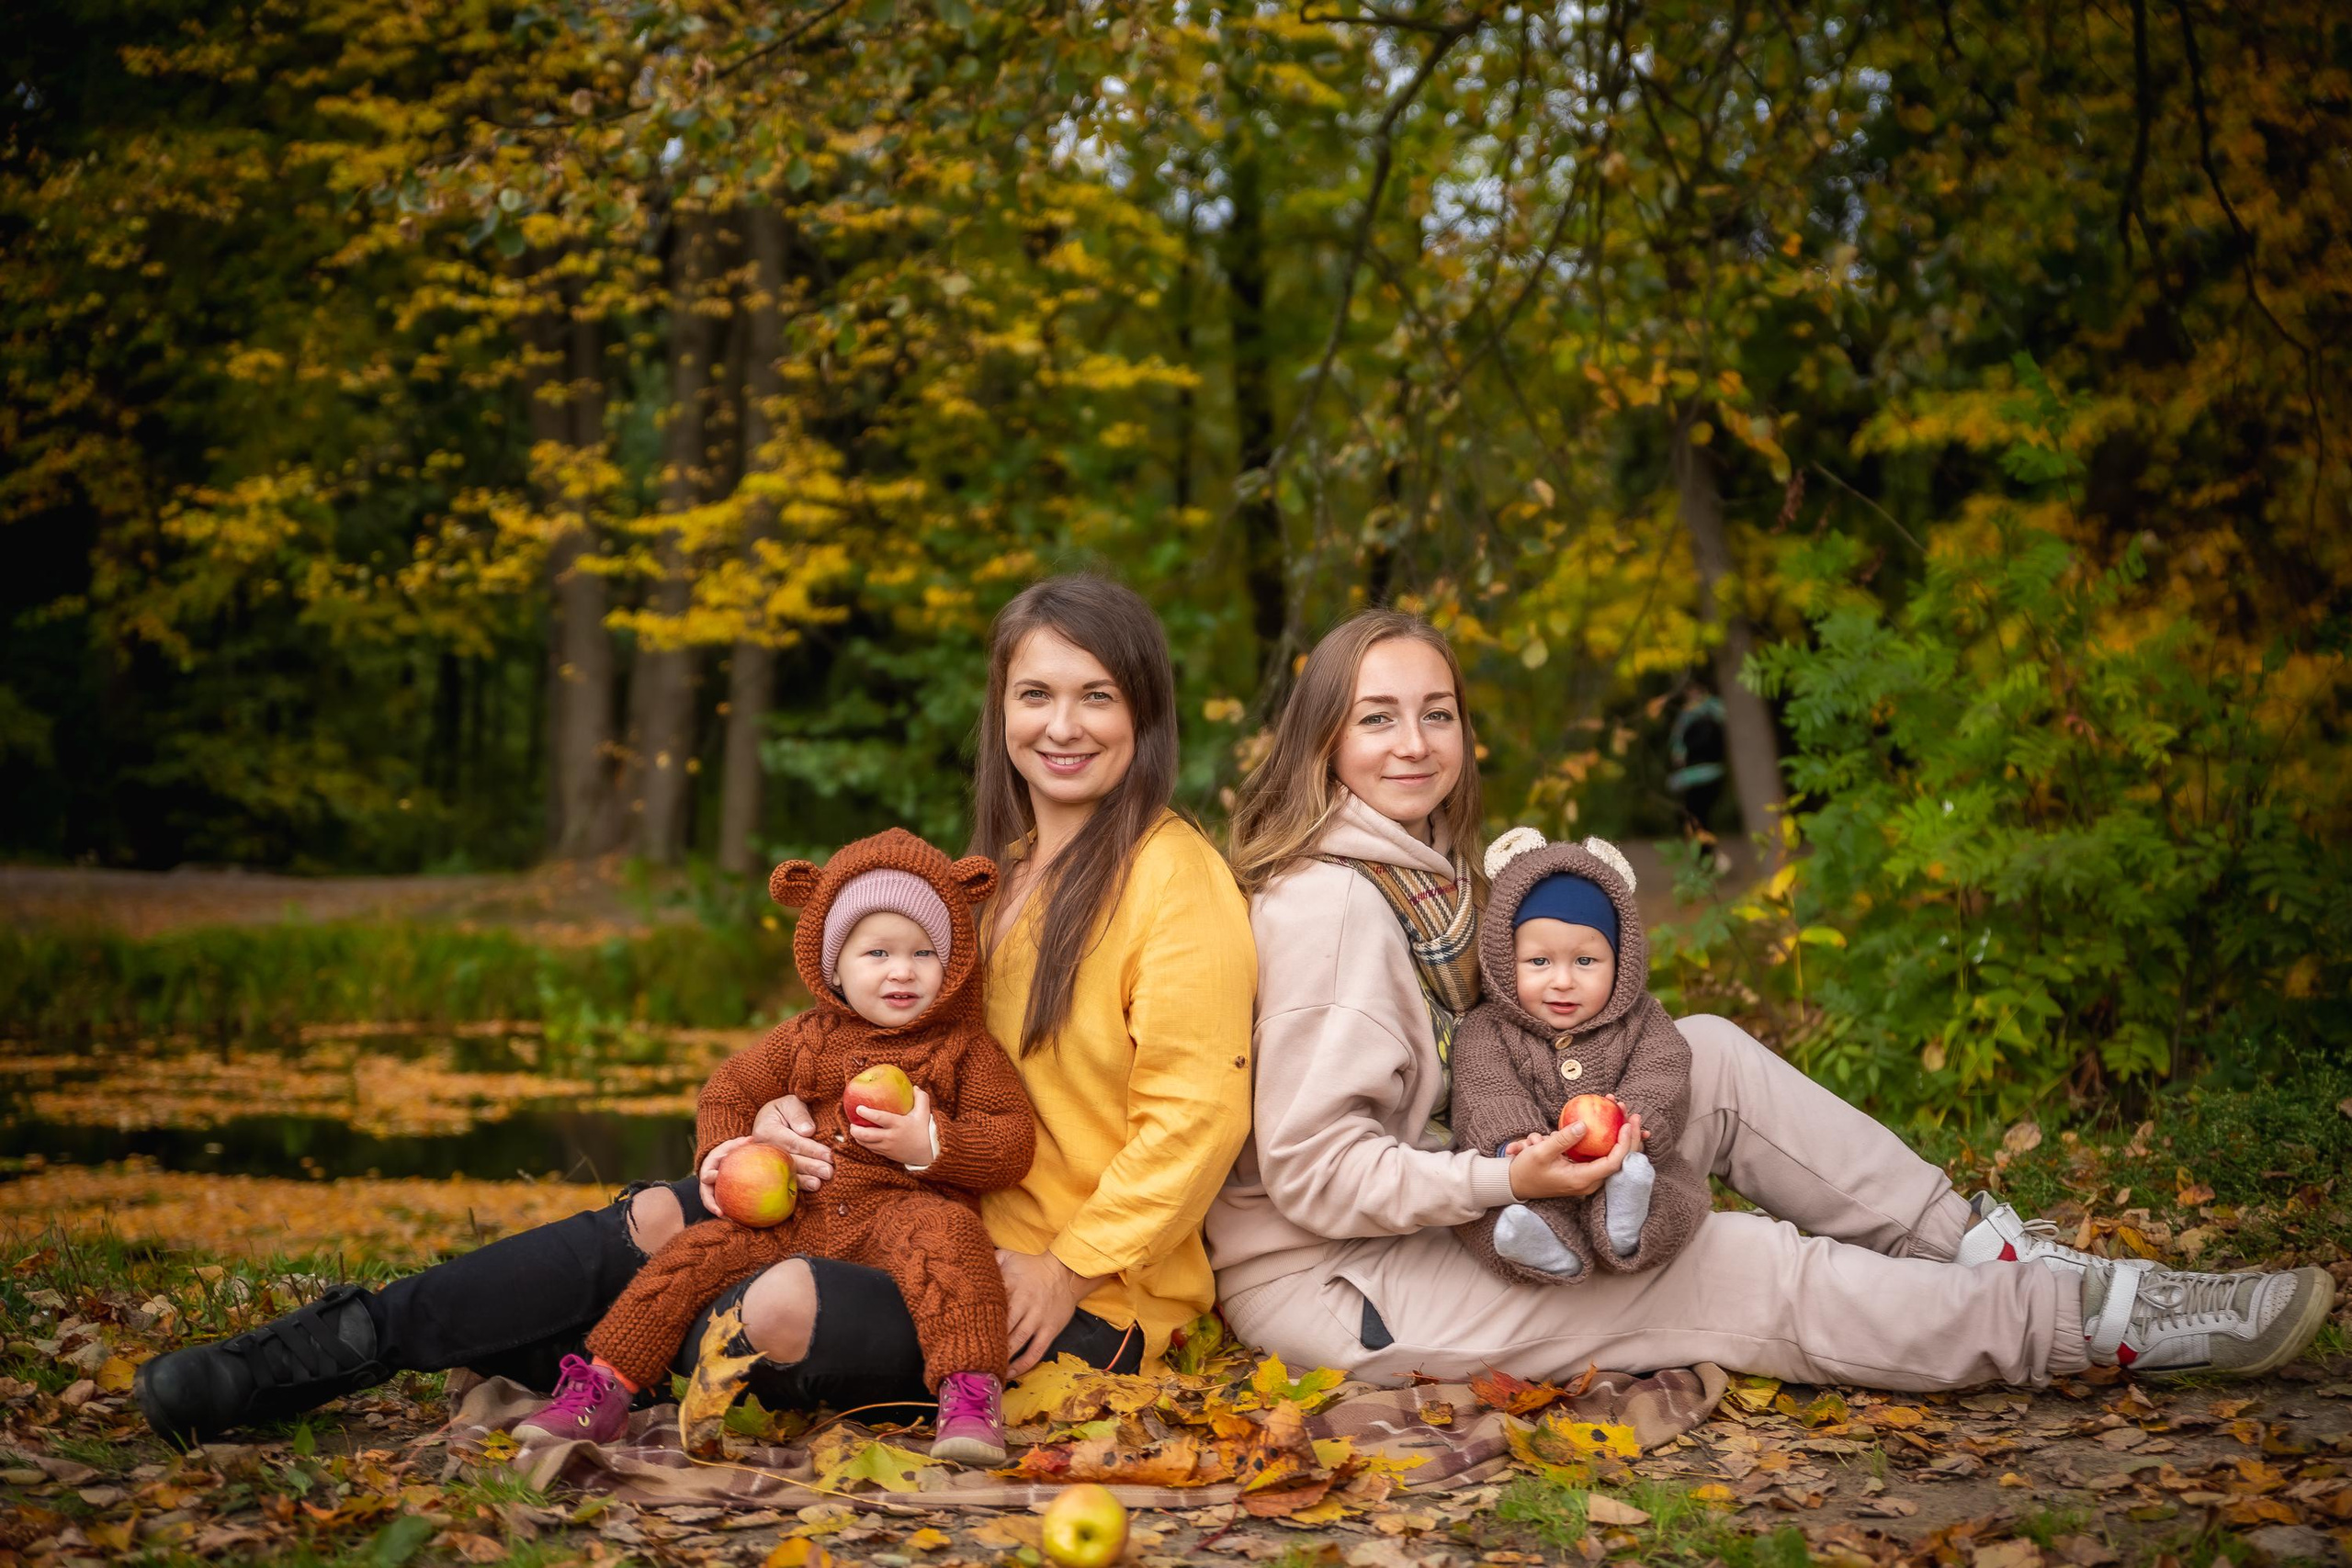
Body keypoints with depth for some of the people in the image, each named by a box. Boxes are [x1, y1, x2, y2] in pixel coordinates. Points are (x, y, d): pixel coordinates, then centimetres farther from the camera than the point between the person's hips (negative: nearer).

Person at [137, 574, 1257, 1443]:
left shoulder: (1174, 878, -10)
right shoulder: (992, 875, 16)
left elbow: (1195, 1116, -16)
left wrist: (1070, 1271, -19)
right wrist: (793, 1113, -4)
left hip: (1088, 1301, -8)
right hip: (944, 1225, 8)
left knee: (784, 1309, -29)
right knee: (655, 1225, -10)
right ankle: (342, 1350, -8)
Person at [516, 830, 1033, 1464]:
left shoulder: (967, 1051, 5)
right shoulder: (802, 1041, 15)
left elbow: (1013, 1144, -1)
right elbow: (728, 1091, 24)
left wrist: (929, 1144, -17)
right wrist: (722, 1152, 2)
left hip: (900, 1208, -4)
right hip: (791, 1216, 4)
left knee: (943, 1234, -38)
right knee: (693, 1255, -11)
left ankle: (970, 1396, -44)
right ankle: (603, 1392, -4)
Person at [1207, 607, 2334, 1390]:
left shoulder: (1427, 864, 10)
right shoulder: (1326, 908, -21)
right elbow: (1313, 1171, -25)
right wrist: (1504, 1182, -31)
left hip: (1426, 1212, 9)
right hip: (1325, 1282, -9)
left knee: (1709, 1058, 1)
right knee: (1748, 1275, -13)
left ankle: (1980, 1246, 1)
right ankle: (2097, 1322, -6)